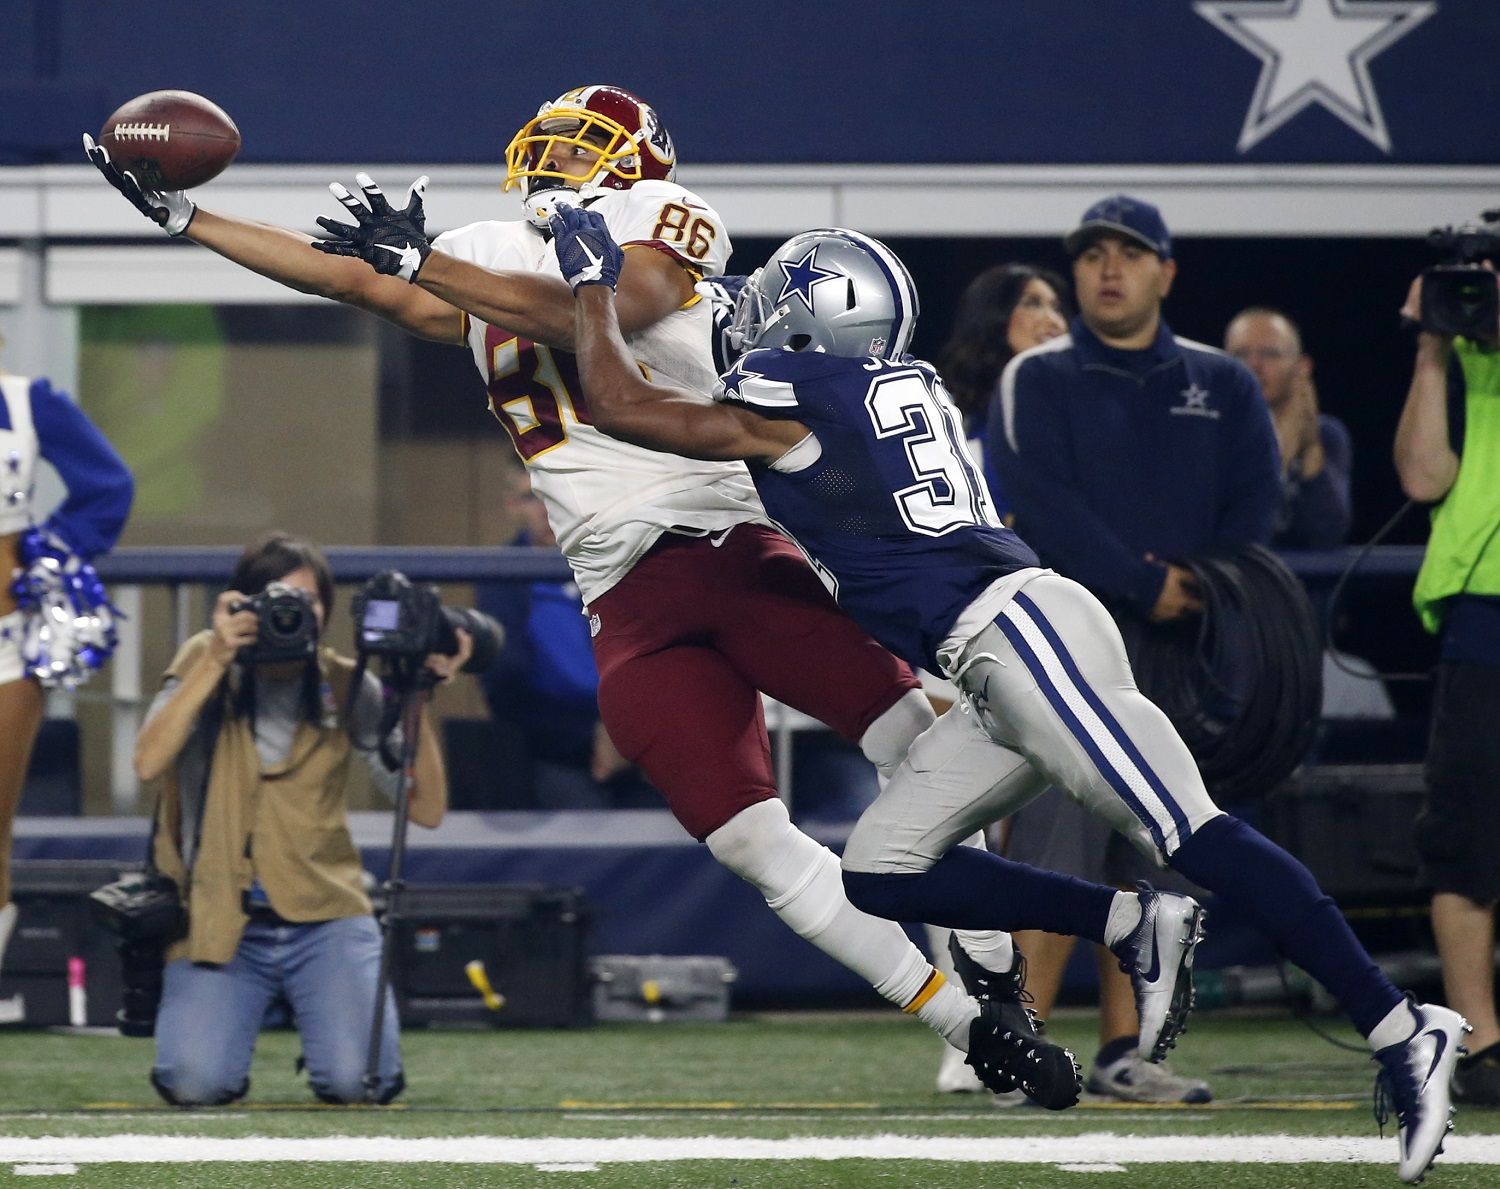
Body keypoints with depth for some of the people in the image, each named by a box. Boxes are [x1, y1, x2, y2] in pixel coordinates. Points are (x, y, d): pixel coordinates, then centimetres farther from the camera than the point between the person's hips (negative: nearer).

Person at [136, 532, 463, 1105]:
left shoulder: (347, 688, 0)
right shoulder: (205, 664, -2)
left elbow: (427, 809, -6)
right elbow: (148, 762, -20)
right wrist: (216, 662, -25)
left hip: (325, 919, 1)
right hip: (219, 922, -1)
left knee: (357, 1080, -21)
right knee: (196, 1084, -23)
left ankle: (311, 1010, 16)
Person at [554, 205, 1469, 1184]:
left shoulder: (788, 403, -3)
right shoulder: (909, 389, 22)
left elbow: (621, 405, 2)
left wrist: (595, 285, 17)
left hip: (1024, 627, -9)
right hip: (1001, 670, 9)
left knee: (1193, 836, -15)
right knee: (882, 872, 7)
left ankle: (1402, 1033, -20)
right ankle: (1137, 925, 1)